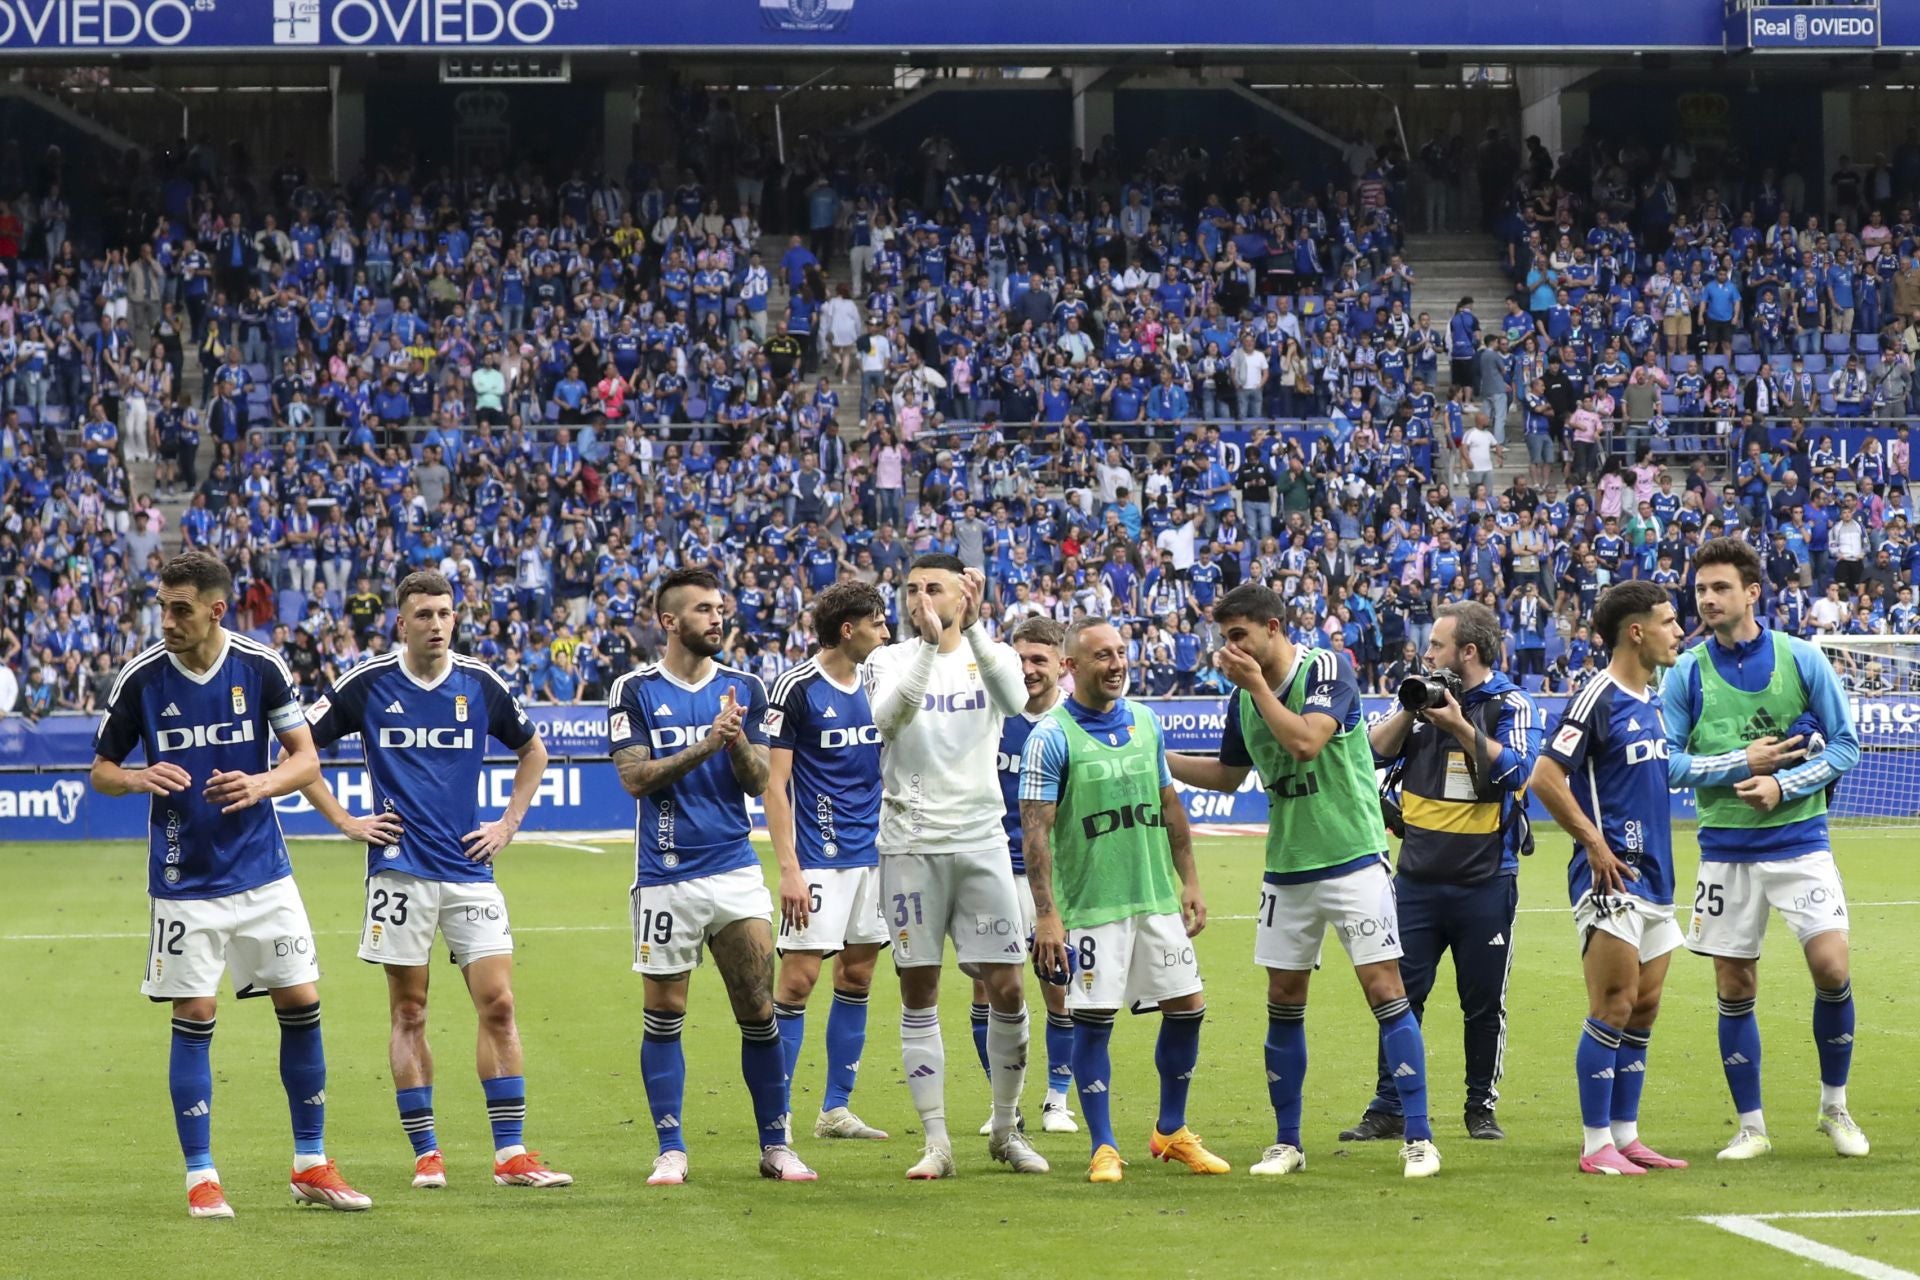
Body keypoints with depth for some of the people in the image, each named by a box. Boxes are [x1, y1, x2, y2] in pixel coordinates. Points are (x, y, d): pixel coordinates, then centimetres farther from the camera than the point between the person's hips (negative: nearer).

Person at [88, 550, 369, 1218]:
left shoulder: (262, 667, -6)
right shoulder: (140, 679, -7)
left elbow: (306, 758, 1)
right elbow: (101, 770, 3)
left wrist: (262, 784, -19)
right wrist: (140, 779, -19)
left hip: (263, 871, 1)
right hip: (183, 881, -1)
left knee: (301, 1005, 1)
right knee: (194, 1018, -3)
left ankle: (310, 1164, 14)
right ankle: (200, 1177, 7)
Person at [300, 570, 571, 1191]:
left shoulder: (481, 684, 5)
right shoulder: (366, 684, -2)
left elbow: (532, 750, 21)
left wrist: (509, 823, 11)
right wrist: (344, 820, 0)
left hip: (470, 868, 2)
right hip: (400, 870, -2)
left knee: (497, 1004, -5)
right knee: (409, 1011, 1)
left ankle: (510, 1154, -3)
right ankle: (426, 1153, 9)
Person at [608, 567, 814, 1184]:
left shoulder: (743, 688, 8)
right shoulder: (634, 690, -1)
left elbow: (759, 781, 6)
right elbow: (635, 777, -10)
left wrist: (738, 742, -15)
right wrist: (706, 745, -20)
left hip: (736, 871, 2)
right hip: (666, 875, -2)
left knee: (759, 1010, 0)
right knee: (665, 1013, 2)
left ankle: (776, 1146, 8)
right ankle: (671, 1150, 9)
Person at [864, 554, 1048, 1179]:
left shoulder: (992, 655, 4)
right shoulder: (890, 660, 3)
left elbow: (1014, 701, -19)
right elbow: (889, 716, -19)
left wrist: (972, 628, -27)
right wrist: (933, 644, -29)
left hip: (981, 840, 0)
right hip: (910, 843, 0)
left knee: (1006, 989, 0)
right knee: (919, 992, 1)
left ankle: (1006, 1131, 15)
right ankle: (936, 1142, 6)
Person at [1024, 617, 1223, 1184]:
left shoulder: (1144, 721, 8)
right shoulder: (1051, 736, -9)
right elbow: (1035, 829, -12)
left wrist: (1190, 882, 15)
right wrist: (1046, 915, -17)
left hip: (1157, 899, 6)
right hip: (1090, 904, -6)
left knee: (1187, 1009, 6)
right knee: (1093, 1020, -4)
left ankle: (1171, 1131, 22)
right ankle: (1104, 1148, 8)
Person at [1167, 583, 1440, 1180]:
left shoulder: (1328, 668, -11)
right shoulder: (1244, 698, 7)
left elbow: (1306, 741, -25)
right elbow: (1227, 775, 22)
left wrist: (1257, 683, -19)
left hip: (1352, 858, -6)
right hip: (1286, 869, 6)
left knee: (1385, 990, -9)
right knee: (1283, 1002, 6)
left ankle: (1418, 1139, -6)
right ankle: (1286, 1142, 16)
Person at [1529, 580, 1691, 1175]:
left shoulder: (1652, 699, 14)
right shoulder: (1597, 697, -13)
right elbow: (1546, 777, -16)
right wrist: (1595, 844, -14)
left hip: (1653, 875, 9)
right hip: (1612, 879, -9)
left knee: (1642, 1012, 11)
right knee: (1613, 1011, -7)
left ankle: (1626, 1136, 17)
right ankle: (1597, 1144, -3)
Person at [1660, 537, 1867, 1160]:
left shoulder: (1801, 659, -2)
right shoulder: (1687, 674, 0)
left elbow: (1845, 746, 0)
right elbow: (1664, 762, -3)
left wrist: (1783, 785, -14)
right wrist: (1742, 764, -13)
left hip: (1800, 841, -1)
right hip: (1726, 850, 1)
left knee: (1832, 968, -12)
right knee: (1735, 992, 3)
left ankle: (1835, 1107, 9)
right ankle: (1750, 1126, 16)